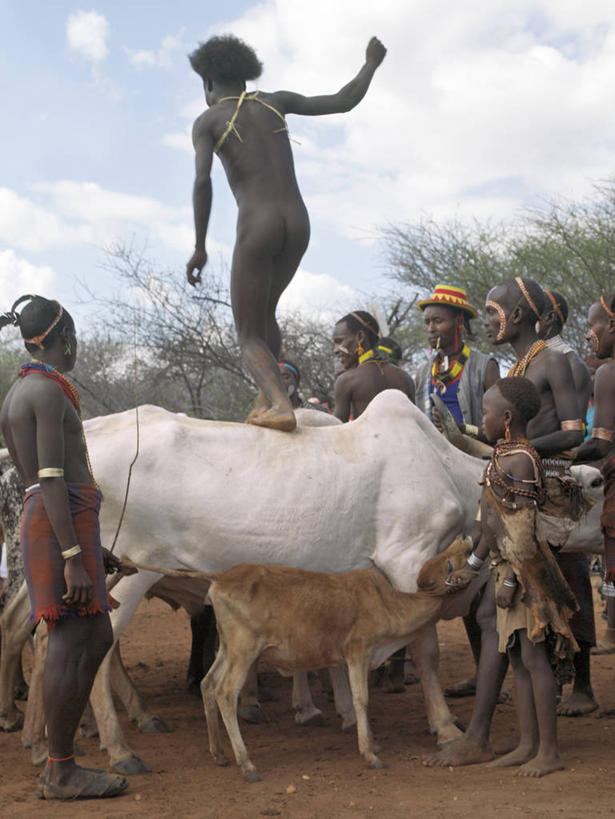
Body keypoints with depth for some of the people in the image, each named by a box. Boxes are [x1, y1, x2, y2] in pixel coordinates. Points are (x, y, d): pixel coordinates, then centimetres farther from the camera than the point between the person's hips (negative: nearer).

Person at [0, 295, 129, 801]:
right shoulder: (49, 391, -11)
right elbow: (52, 480, -19)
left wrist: (92, 550, 26)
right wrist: (74, 560, -21)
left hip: (46, 524, 10)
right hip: (66, 526, -10)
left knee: (98, 638, 13)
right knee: (72, 644, -6)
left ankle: (59, 765, 14)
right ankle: (61, 772, 0)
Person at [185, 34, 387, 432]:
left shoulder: (207, 121, 5)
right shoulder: (276, 102, 16)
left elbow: (203, 181, -12)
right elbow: (344, 101, 16)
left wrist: (200, 247, -7)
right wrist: (372, 63, 34)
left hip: (256, 225, -5)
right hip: (298, 224, 5)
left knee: (250, 336, 5)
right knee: (264, 310, 30)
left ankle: (281, 405, -21)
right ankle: (267, 399, 27)